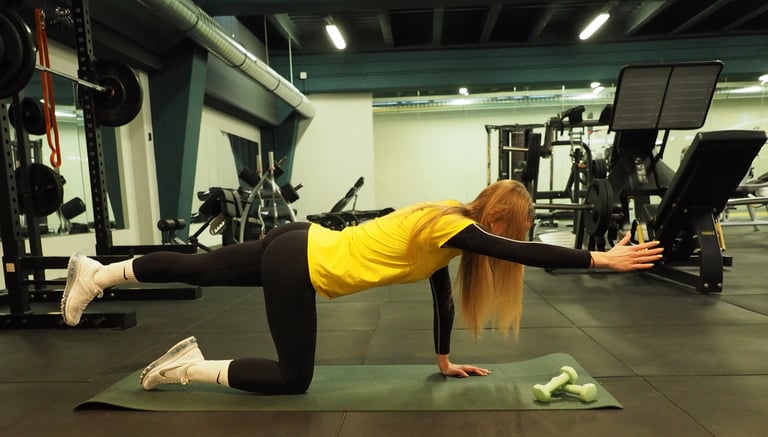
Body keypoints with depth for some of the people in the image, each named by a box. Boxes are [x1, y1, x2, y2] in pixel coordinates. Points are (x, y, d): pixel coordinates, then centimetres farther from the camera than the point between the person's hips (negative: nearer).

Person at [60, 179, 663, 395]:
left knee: (197, 270, 21)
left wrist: (445, 362, 16)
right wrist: (604, 259, -16)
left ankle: (97, 275, 36)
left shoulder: (447, 227, 7)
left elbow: (442, 296, 12)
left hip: (302, 247, 9)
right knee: (293, 380, 4)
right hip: (299, 263, -9)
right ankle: (191, 367, 10)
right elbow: (524, 253, -24)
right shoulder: (448, 225, -18)